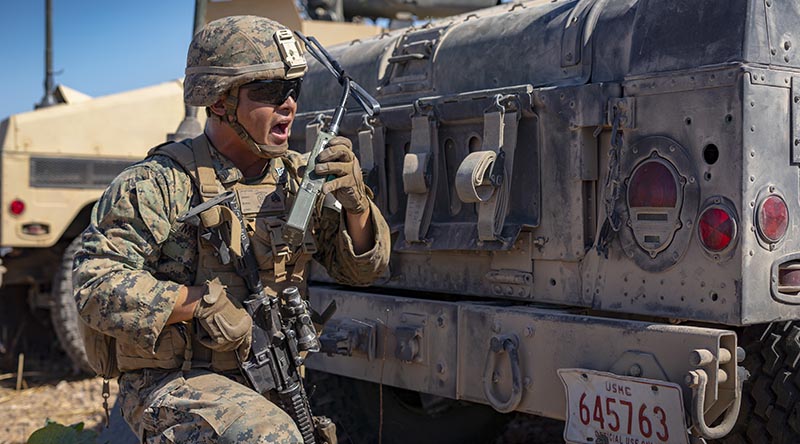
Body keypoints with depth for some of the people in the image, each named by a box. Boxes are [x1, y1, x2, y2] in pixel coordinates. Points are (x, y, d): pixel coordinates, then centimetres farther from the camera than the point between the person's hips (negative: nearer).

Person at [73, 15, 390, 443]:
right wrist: (201, 302, -22)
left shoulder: (300, 178, 6)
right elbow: (96, 285, -16)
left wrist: (356, 202, -11)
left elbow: (362, 270, 8)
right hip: (173, 386, -6)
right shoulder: (159, 184, -11)